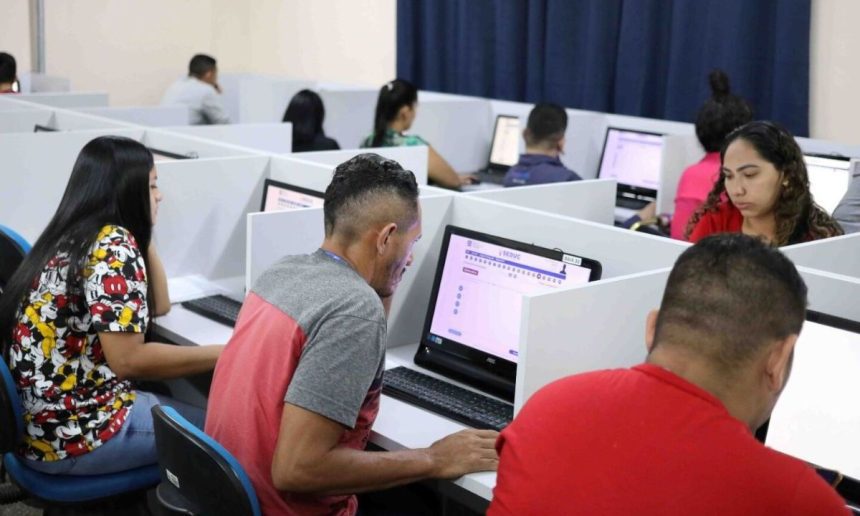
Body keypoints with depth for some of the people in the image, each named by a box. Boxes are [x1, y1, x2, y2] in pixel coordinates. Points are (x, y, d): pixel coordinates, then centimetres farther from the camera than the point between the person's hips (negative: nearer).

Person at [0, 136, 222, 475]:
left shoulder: (72, 237, 11)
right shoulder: (113, 244, -17)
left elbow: (158, 306, 18)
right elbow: (128, 360, -23)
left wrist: (143, 236, 15)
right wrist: (225, 354, -16)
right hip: (75, 432, -9)